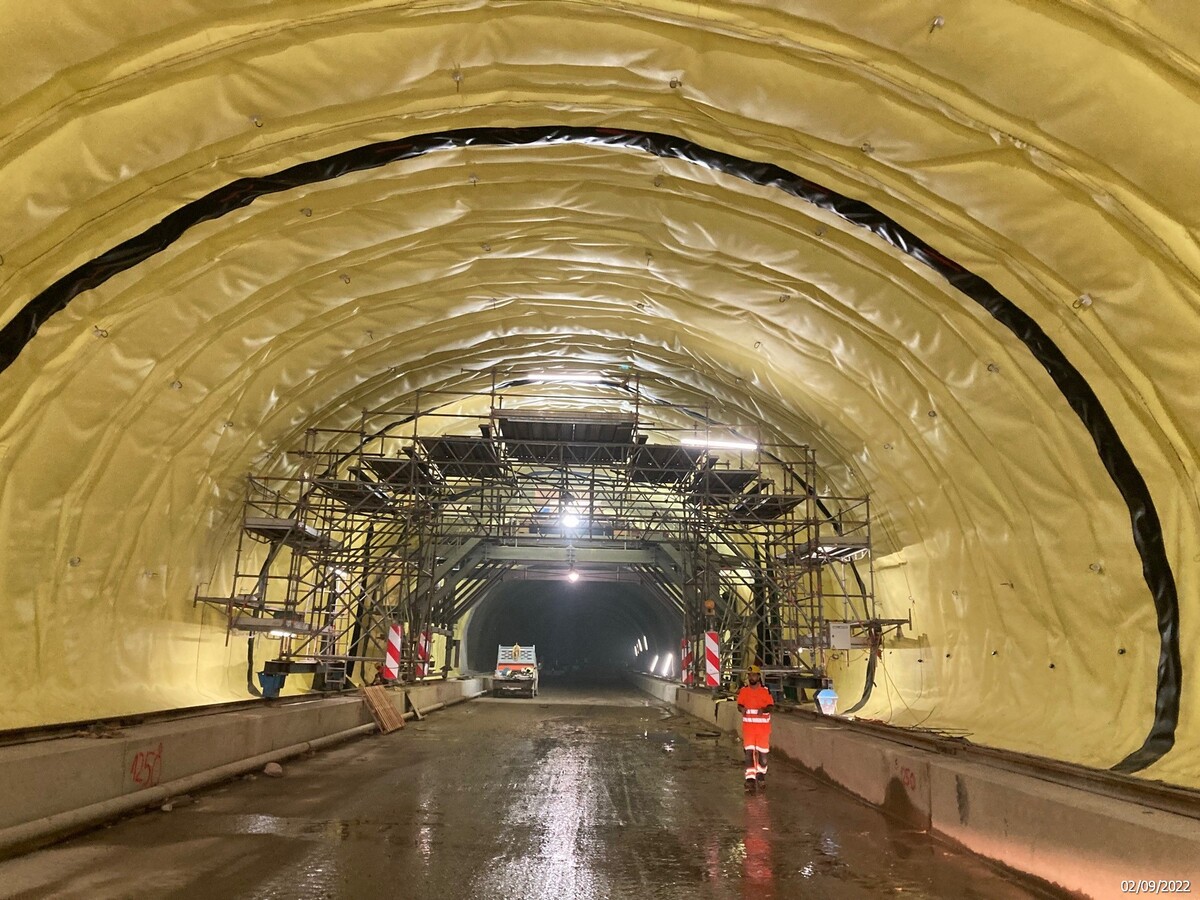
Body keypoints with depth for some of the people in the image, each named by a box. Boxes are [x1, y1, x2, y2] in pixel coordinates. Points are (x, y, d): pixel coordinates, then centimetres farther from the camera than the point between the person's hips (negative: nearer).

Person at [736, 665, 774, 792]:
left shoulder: (766, 691, -1)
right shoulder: (743, 691, 5)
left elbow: (771, 705, -3)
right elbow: (739, 704, 8)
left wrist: (764, 709, -24)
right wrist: (742, 709, -15)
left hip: (763, 725, -1)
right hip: (748, 725, 1)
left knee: (762, 752, 7)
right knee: (749, 751, -8)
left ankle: (761, 775, 29)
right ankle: (750, 778, -8)